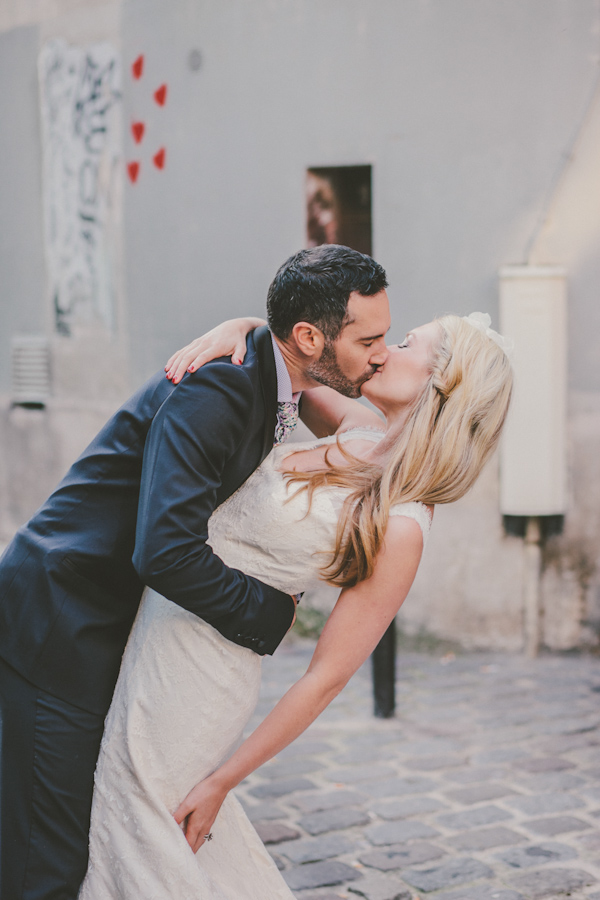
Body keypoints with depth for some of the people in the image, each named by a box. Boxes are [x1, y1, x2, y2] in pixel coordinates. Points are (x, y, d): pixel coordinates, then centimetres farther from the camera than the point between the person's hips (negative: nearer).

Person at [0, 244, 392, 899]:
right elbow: (165, 551, -33)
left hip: (112, 622, 10)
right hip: (57, 627, -9)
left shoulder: (271, 385, 6)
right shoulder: (214, 389, -25)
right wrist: (272, 612, -19)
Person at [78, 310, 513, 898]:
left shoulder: (400, 526, -21)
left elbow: (326, 678, -17)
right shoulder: (365, 435, 1)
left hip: (193, 664, -8)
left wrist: (221, 781, -12)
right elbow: (285, 345, 16)